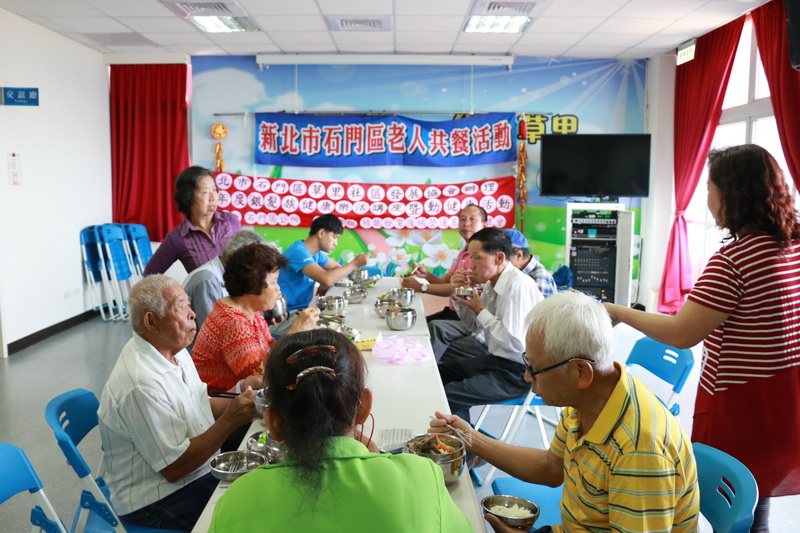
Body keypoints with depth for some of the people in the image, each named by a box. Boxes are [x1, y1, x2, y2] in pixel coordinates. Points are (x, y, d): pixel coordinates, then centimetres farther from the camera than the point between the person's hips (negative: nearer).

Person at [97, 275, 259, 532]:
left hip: (201, 469, 8)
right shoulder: (141, 385, -27)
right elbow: (175, 468, -23)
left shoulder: (173, 351, 1)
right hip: (156, 501, -8)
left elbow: (201, 405, 12)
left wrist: (241, 401, -5)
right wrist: (230, 421, -26)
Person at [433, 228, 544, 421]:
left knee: (447, 396, -18)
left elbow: (515, 343, -28)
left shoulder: (518, 285, -22)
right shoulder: (493, 282, 5)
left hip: (517, 371, -9)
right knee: (439, 373, 14)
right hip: (496, 359, 10)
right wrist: (458, 295, 1)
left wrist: (481, 310, -18)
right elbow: (473, 325, 18)